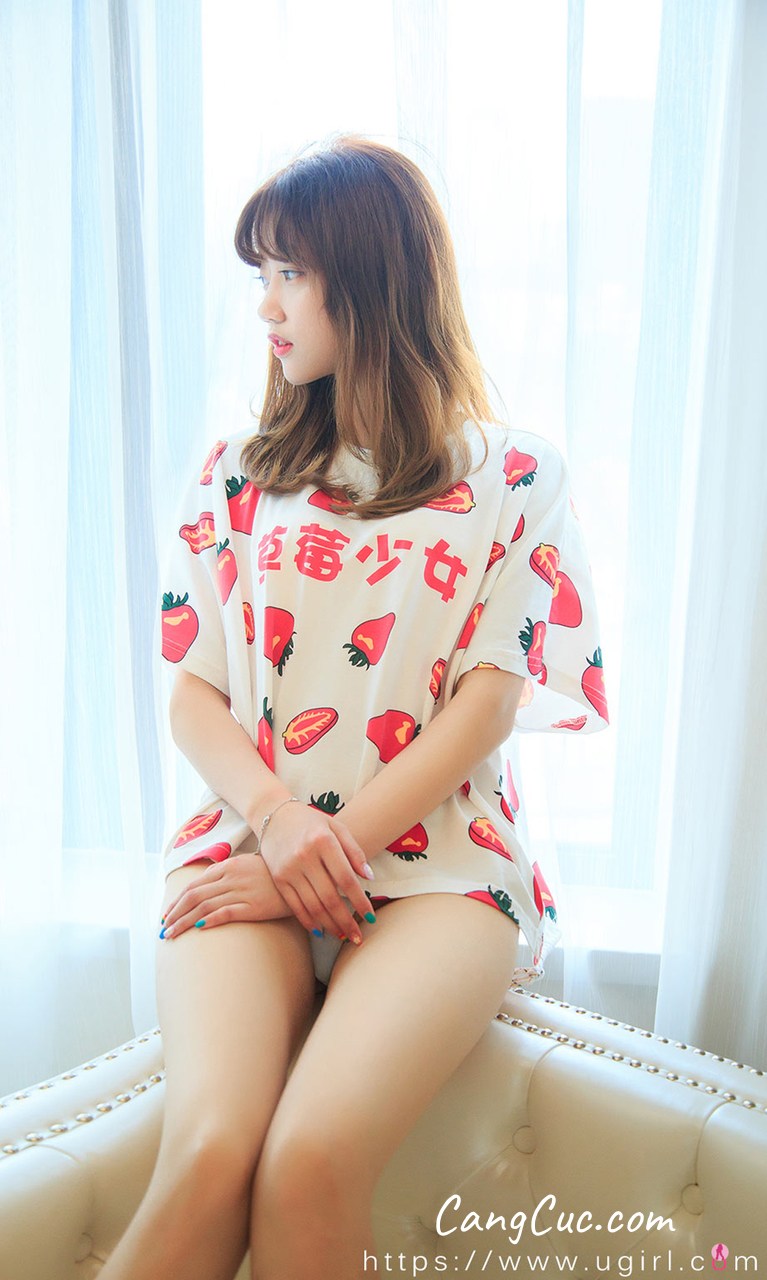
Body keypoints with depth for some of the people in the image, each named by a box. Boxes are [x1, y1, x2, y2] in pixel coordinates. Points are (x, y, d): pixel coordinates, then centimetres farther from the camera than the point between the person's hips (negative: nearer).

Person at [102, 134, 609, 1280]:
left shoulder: (511, 477, 8)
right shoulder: (237, 475, 16)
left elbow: (486, 709, 0)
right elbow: (193, 696, 11)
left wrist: (335, 849, -10)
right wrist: (274, 817, -10)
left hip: (438, 858, -1)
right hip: (250, 843, 2)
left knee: (309, 1164, -30)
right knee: (210, 1152, -28)